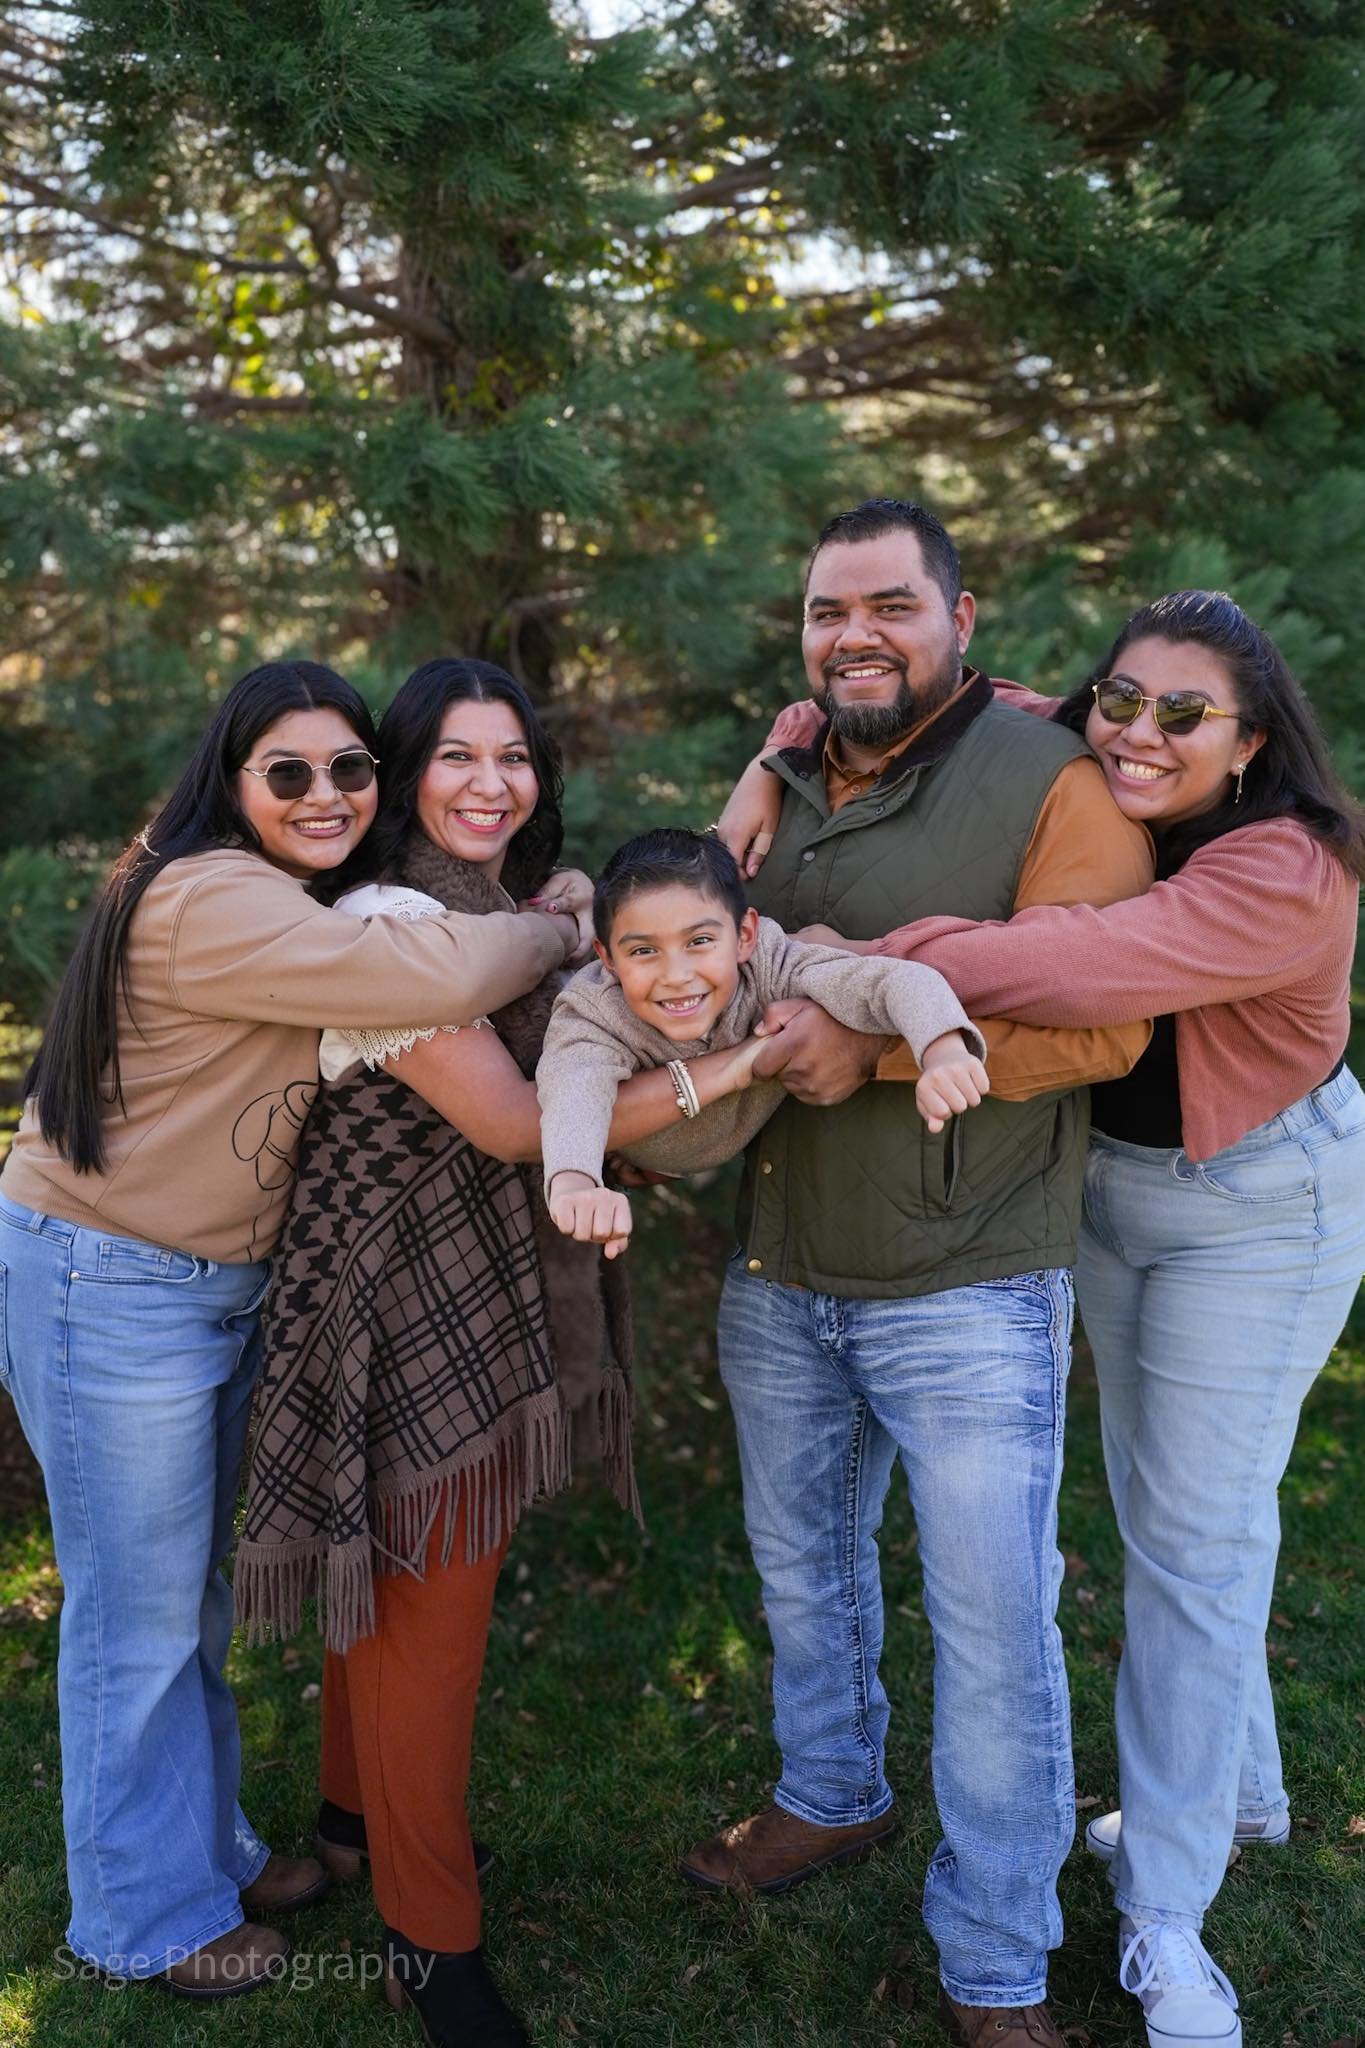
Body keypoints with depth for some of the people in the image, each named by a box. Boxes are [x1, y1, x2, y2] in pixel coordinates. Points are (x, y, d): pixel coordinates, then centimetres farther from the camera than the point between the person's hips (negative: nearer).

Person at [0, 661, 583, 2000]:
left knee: (193, 1594, 22)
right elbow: (435, 977, -33)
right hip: (108, 1289, -9)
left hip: (220, 1281, 9)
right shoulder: (208, 901, -25)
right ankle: (147, 1917, 28)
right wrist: (563, 930, -15)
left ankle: (204, 1850, 41)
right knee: (139, 1614, 7)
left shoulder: (294, 907, 9)